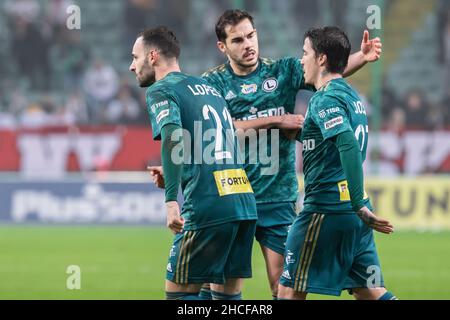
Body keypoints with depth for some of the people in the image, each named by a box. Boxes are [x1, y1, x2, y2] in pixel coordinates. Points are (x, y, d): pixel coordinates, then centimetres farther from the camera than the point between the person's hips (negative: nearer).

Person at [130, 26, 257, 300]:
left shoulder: (161, 90, -1)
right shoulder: (208, 87, 23)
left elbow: (173, 137, -19)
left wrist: (172, 200, -24)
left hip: (209, 208, -7)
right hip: (245, 203, 7)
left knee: (179, 290, 2)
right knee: (227, 293, 12)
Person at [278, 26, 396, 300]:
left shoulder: (326, 99, -12)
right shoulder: (351, 95, 16)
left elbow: (349, 146, -26)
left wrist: (359, 205, -25)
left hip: (326, 209, -9)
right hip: (354, 211, 9)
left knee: (290, 290, -1)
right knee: (370, 290, 9)